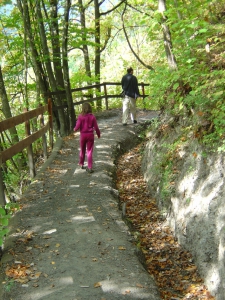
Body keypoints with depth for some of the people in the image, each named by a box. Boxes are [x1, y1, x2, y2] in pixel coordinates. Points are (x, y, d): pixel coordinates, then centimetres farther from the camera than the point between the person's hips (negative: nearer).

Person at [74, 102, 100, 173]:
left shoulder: (80, 117, -12)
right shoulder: (92, 117, -8)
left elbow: (77, 127, -13)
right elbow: (96, 127, -6)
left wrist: (75, 129, 10)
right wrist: (98, 134, 11)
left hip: (83, 135, 0)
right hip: (90, 135, 0)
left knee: (82, 150, 19)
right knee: (89, 151, 5)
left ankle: (81, 164, 36)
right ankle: (90, 167, 2)